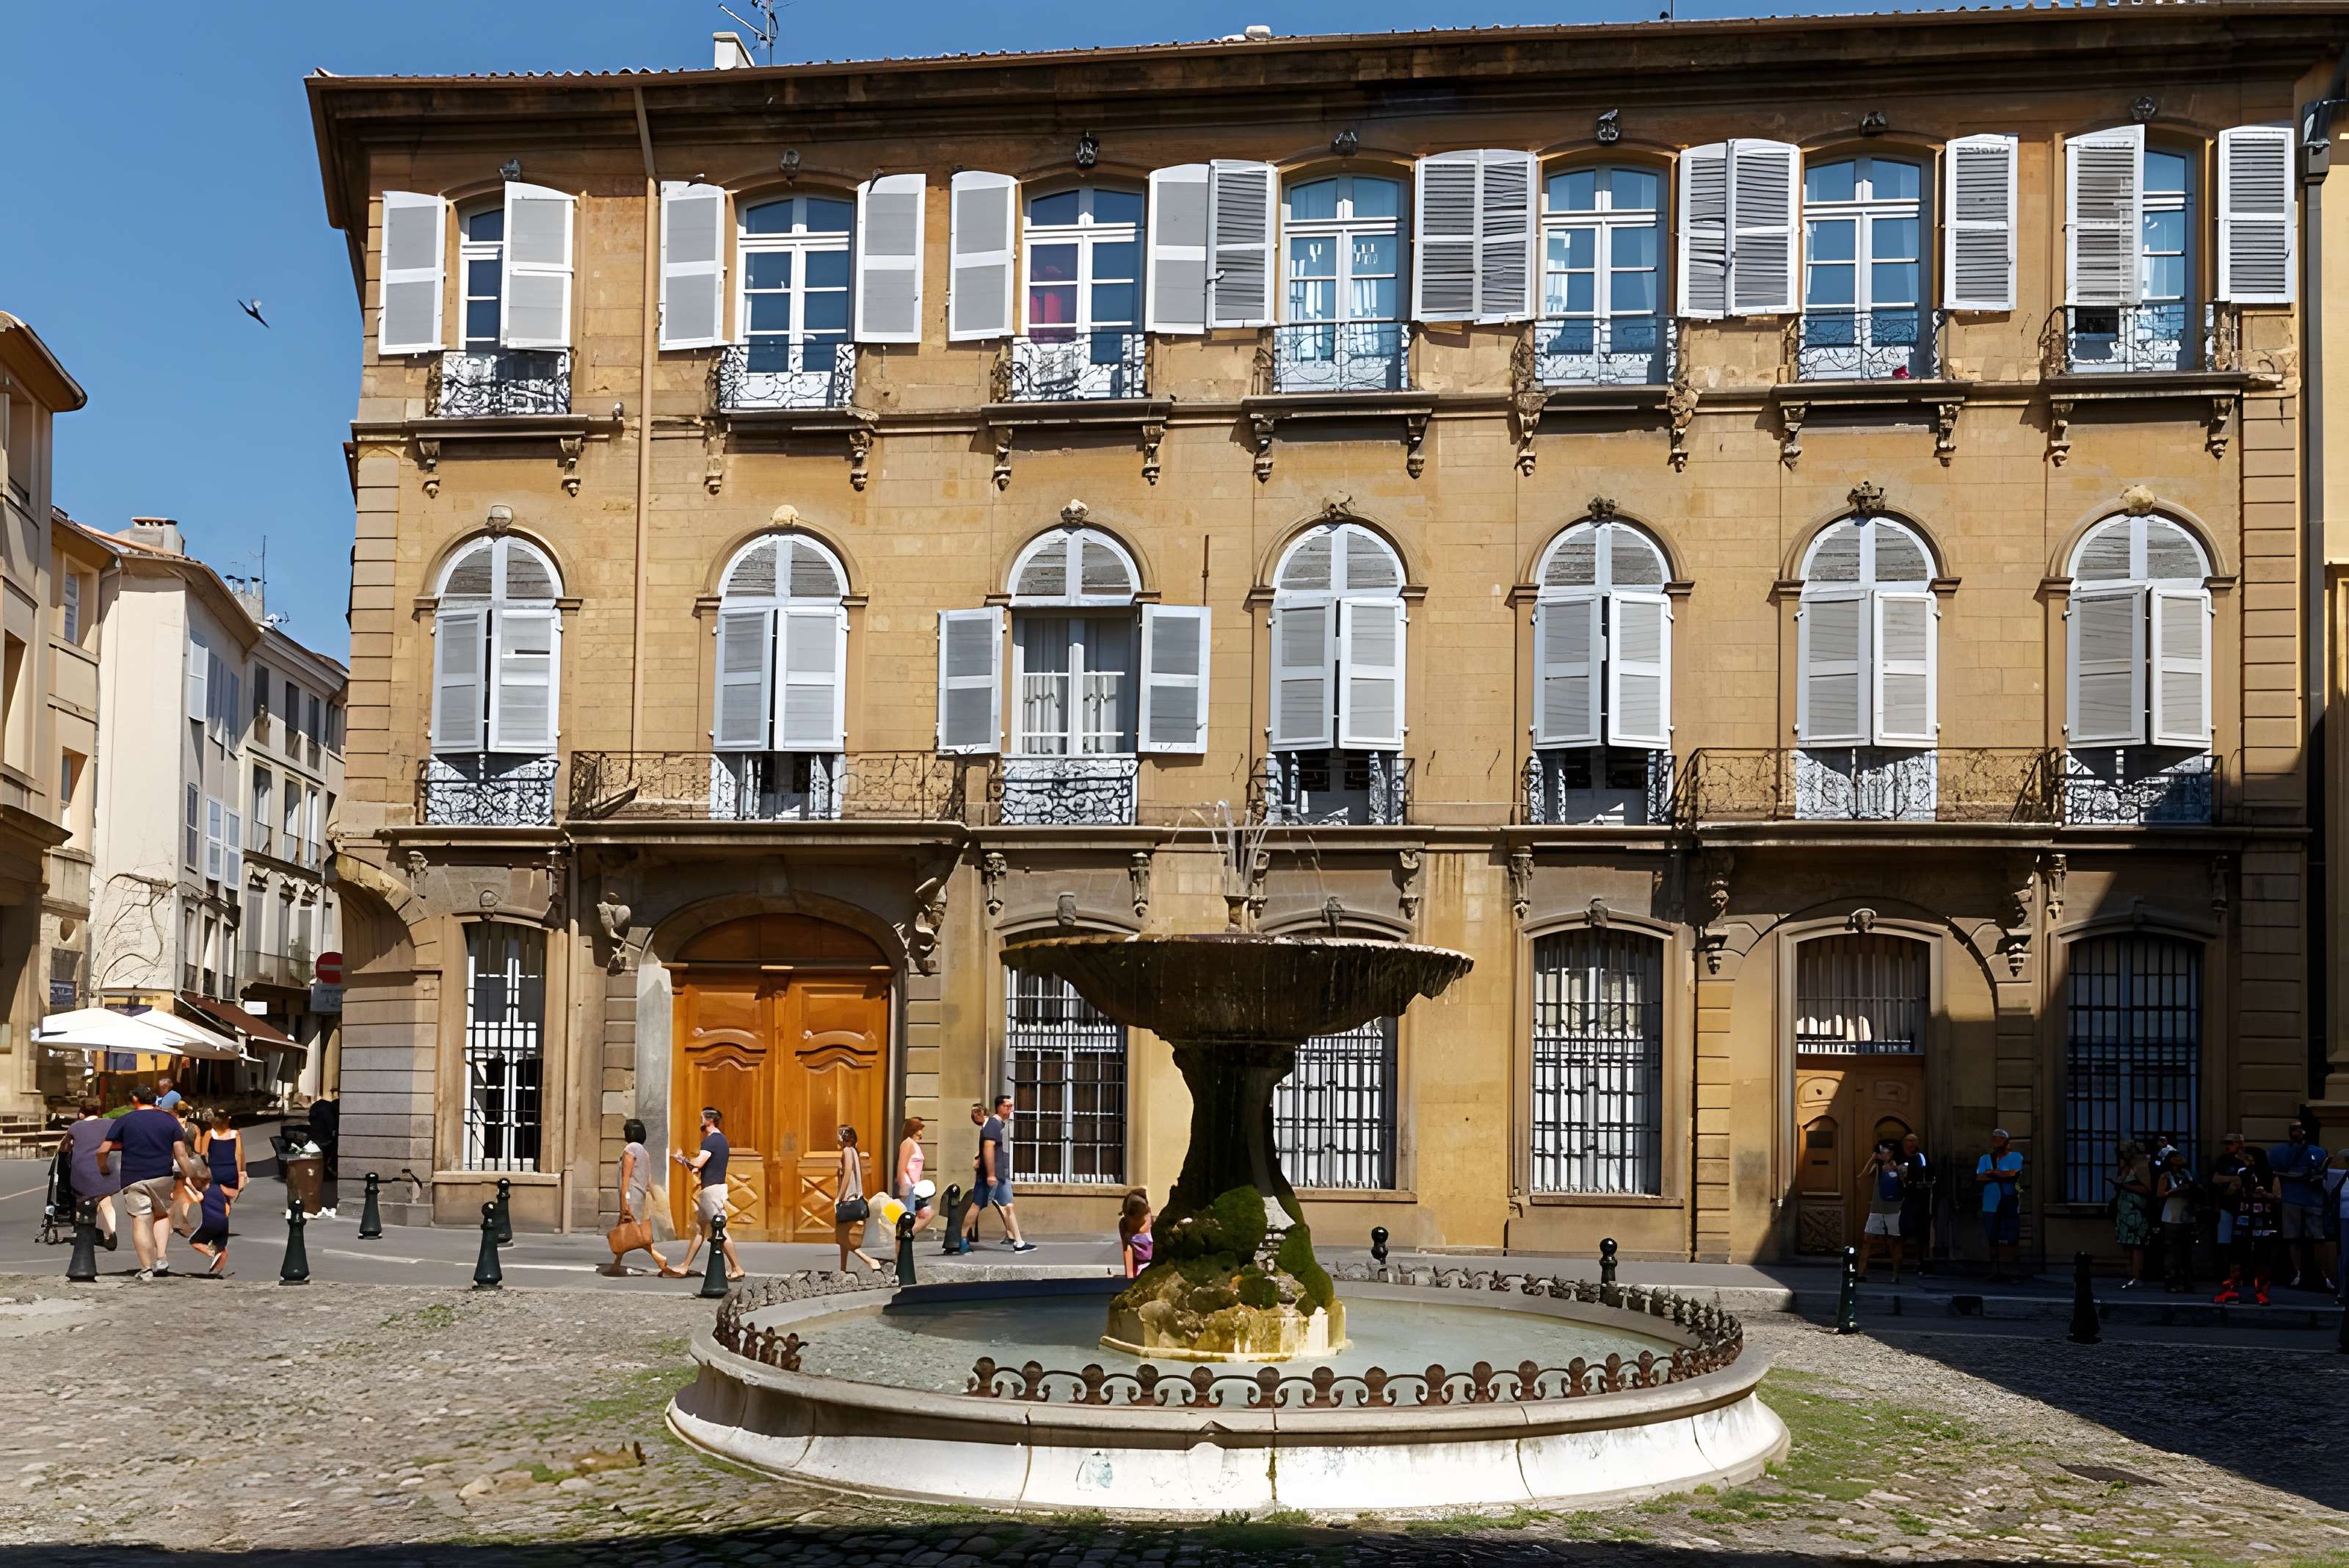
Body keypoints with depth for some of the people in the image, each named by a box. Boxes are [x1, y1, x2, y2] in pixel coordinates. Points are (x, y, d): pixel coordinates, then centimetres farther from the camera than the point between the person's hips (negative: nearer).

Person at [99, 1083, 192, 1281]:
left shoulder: (124, 1120, 2)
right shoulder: (170, 1120, 5)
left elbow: (103, 1150, -1)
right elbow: (181, 1153, -2)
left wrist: (102, 1167, 16)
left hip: (133, 1179, -2)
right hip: (163, 1176, 2)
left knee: (141, 1221, -1)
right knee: (162, 1215, 21)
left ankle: (147, 1269, -1)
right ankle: (162, 1259, 6)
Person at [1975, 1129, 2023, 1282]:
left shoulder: (2015, 1157, 4)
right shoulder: (1985, 1159, 14)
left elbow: (2014, 1175, -13)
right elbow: (1979, 1179, 0)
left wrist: (1992, 1173, -3)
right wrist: (2003, 1175, -8)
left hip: (2010, 1205, -3)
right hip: (1990, 1206, 3)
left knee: (2010, 1240, -5)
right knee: (1993, 1240, 4)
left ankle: (2007, 1271, -1)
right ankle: (1994, 1270, 9)